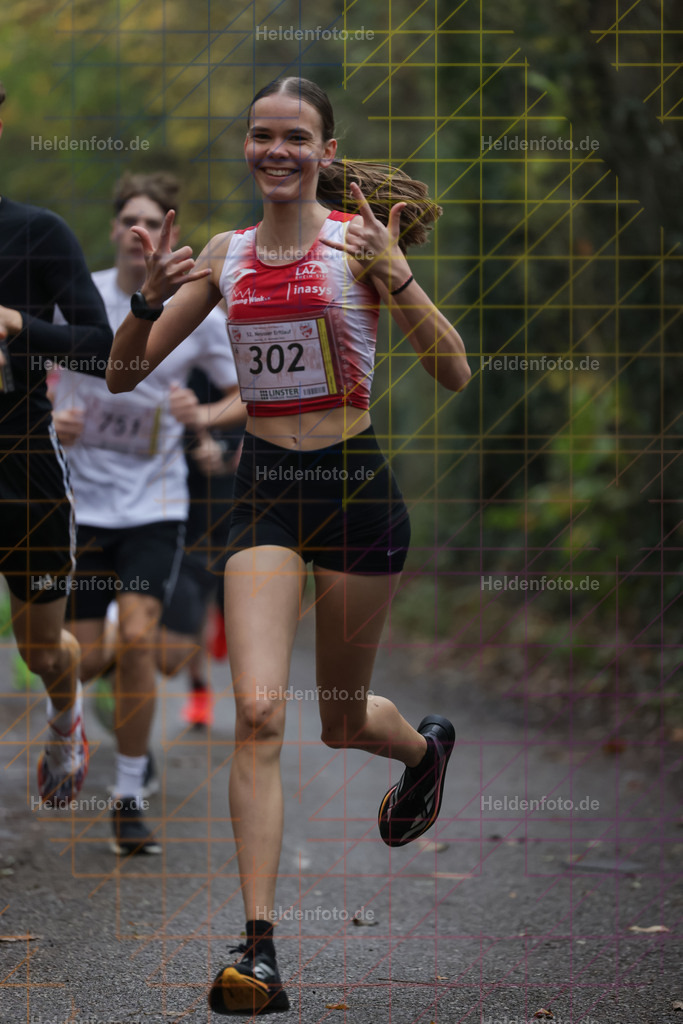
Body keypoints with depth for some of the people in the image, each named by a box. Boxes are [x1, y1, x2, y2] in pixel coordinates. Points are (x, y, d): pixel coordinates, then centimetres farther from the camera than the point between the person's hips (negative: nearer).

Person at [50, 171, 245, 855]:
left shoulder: (197, 313, -1)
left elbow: (248, 395, 8)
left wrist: (204, 416, -13)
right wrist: (50, 415, -11)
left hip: (154, 504, -1)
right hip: (80, 500, 1)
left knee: (137, 639, -18)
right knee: (86, 659, -1)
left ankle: (129, 798, -5)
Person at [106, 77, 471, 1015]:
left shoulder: (360, 240, -5)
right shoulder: (226, 256, 6)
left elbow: (454, 374, -11)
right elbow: (124, 375, 8)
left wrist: (394, 275, -25)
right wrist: (150, 298, -12)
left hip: (356, 487, -2)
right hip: (264, 490, 2)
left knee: (343, 722, 13)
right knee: (258, 710, -16)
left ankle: (426, 745, 52)